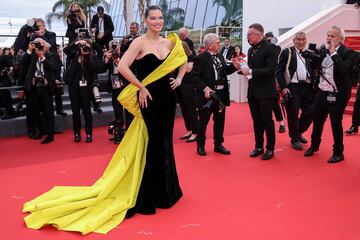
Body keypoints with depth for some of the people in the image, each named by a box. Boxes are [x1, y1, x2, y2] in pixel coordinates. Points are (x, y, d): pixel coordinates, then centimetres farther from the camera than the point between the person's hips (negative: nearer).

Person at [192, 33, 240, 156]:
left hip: (221, 94, 7)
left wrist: (234, 66, 0)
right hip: (208, 94, -6)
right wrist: (205, 88, -25)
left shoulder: (220, 56, 10)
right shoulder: (201, 58, -12)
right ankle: (200, 145, 22)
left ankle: (218, 144, 27)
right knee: (203, 121, 7)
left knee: (220, 120, 14)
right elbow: (195, 76, -16)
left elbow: (225, 71, 17)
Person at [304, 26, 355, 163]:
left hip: (337, 95, -6)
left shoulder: (347, 53, -12)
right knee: (317, 121, 17)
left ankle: (338, 153, 19)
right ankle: (314, 145, 38)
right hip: (322, 93, 6)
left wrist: (334, 53, -26)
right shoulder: (324, 51, 6)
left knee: (336, 124, 3)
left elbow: (344, 69, -28)